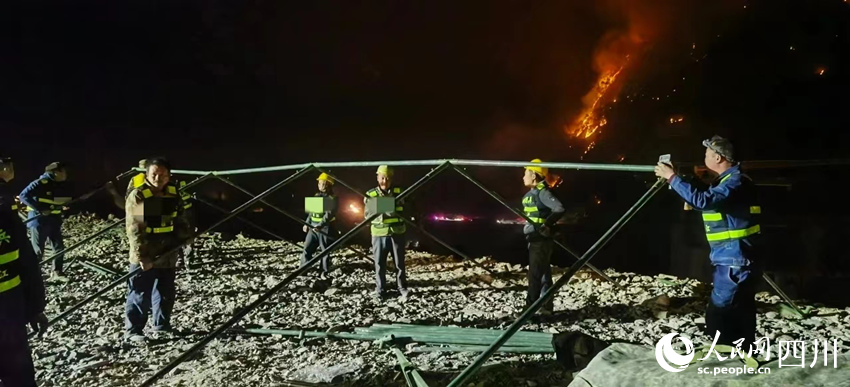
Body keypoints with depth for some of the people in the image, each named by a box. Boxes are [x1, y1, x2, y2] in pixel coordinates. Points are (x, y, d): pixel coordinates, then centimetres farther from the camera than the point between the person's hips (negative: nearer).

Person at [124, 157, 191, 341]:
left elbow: (179, 220, 17)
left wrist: (185, 235, 1)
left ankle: (162, 325, 30)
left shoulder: (174, 194, 3)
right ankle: (132, 330, 12)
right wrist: (141, 256, -23)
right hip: (143, 257, -6)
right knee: (140, 295, 0)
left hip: (168, 254, 6)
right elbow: (134, 229, -18)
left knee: (166, 293, 15)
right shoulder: (137, 196, -14)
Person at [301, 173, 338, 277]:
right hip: (313, 227, 6)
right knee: (307, 249, 4)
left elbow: (329, 214, -20)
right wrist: (307, 223, 13)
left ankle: (325, 272, 11)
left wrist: (320, 225, -30)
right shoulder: (316, 196, 15)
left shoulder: (332, 199, -8)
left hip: (325, 228, -6)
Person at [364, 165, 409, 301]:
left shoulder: (399, 191, 3)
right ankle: (380, 290, 16)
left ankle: (403, 288, 20)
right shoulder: (371, 194, 2)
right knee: (379, 264, 4)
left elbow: (405, 209, 2)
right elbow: (367, 215, -1)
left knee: (400, 263, 8)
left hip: (397, 232, 0)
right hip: (379, 233, 0)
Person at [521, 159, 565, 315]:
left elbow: (559, 209, -26)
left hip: (542, 240, -10)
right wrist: (528, 228, 18)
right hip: (534, 239, 10)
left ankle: (530, 308, -7)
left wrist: (547, 224, -26)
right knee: (543, 273, 14)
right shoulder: (531, 194, 14)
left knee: (535, 274, -9)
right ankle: (547, 307, 21)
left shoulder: (543, 192, -15)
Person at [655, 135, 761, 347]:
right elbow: (703, 201, 21)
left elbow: (703, 200, -31)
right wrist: (675, 179, 9)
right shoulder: (726, 180, 16)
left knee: (717, 317, -8)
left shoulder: (737, 181, -16)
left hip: (734, 263, -10)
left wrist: (672, 178, -25)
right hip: (738, 262, 10)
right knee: (739, 319, 15)